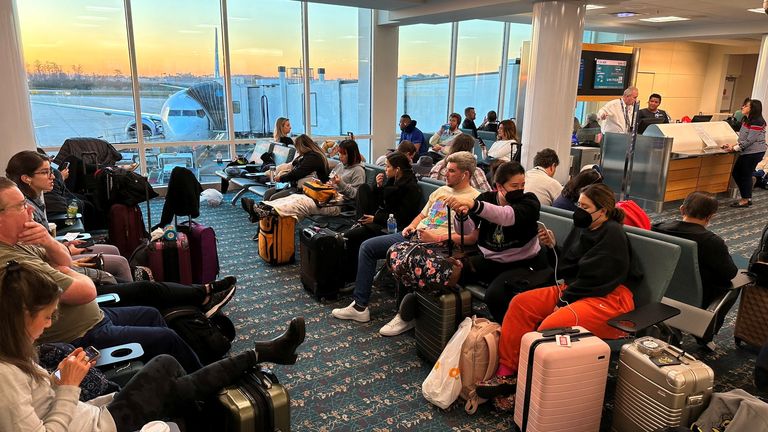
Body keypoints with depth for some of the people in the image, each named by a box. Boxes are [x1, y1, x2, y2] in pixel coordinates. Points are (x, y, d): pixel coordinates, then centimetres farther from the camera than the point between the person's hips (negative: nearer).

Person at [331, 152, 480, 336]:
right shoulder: (441, 190, 20)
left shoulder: (474, 198, -8)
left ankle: (406, 316, -16)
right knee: (367, 246, 1)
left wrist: (437, 238, -23)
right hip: (414, 235, 9)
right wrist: (411, 226, 7)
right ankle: (360, 306, 3)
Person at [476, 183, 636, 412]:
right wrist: (552, 246, 1)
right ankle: (507, 372, -9)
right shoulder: (583, 228, 13)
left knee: (552, 324, -32)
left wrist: (564, 300, -13)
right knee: (520, 303, -7)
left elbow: (594, 279, -17)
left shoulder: (612, 234, -11)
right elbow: (566, 269, 17)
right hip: (574, 290, 9)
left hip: (607, 299, -9)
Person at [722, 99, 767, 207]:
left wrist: (734, 148, -15)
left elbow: (749, 141, -20)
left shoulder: (757, 122, -18)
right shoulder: (746, 120, 11)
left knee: (745, 175, -2)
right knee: (735, 173, 12)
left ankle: (746, 200, 12)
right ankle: (746, 197, 24)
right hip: (746, 152, 10)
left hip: (754, 153, -10)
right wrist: (734, 146, 4)